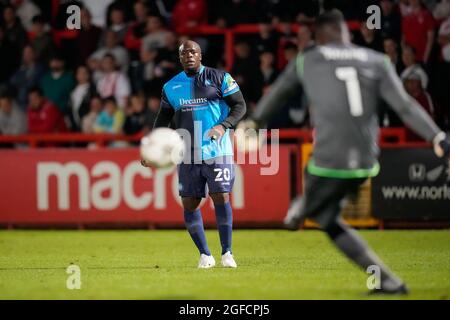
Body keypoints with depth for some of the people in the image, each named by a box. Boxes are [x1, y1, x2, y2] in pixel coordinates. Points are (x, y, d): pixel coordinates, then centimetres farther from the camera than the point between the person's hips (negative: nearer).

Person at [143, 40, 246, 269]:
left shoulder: (219, 78, 1)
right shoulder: (171, 87, 10)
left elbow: (240, 106, 0)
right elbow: (163, 119, 17)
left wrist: (223, 126, -16)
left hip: (217, 151, -3)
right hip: (187, 155, 3)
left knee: (221, 198, -10)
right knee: (189, 204, -1)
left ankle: (227, 253, 0)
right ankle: (205, 255, 11)